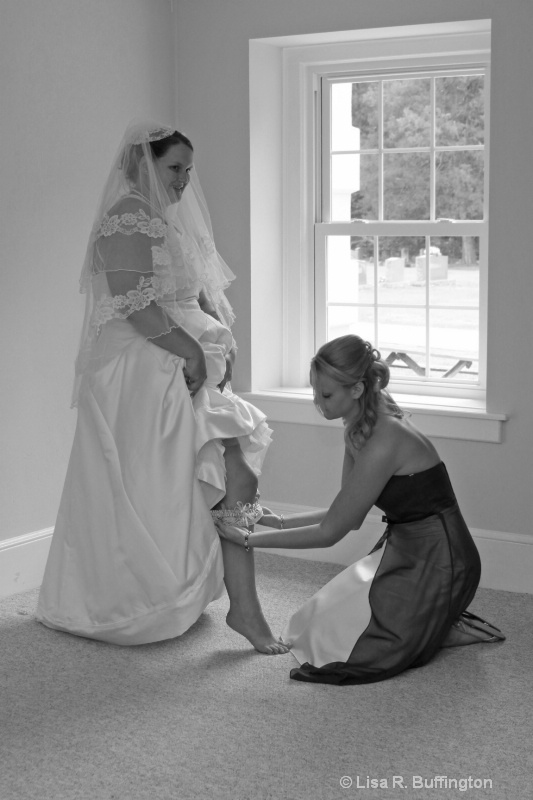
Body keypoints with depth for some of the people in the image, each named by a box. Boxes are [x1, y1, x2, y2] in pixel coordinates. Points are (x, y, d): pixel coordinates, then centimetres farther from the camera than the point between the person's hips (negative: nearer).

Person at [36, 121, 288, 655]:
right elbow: (133, 301, -21)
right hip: (143, 374, -9)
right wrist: (191, 349, -17)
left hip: (180, 371, 9)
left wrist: (220, 340, 5)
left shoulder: (167, 219, 19)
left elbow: (198, 294, 21)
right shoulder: (127, 218, -11)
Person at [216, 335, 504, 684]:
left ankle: (445, 628, 4)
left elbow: (330, 532, -20)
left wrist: (251, 540, -14)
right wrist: (281, 522, 4)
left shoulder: (384, 442, -27)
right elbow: (345, 516, 11)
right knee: (319, 620, 9)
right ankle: (435, 619, 17)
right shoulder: (359, 429, 2)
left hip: (437, 563, -9)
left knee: (334, 641, -12)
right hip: (404, 551, 9)